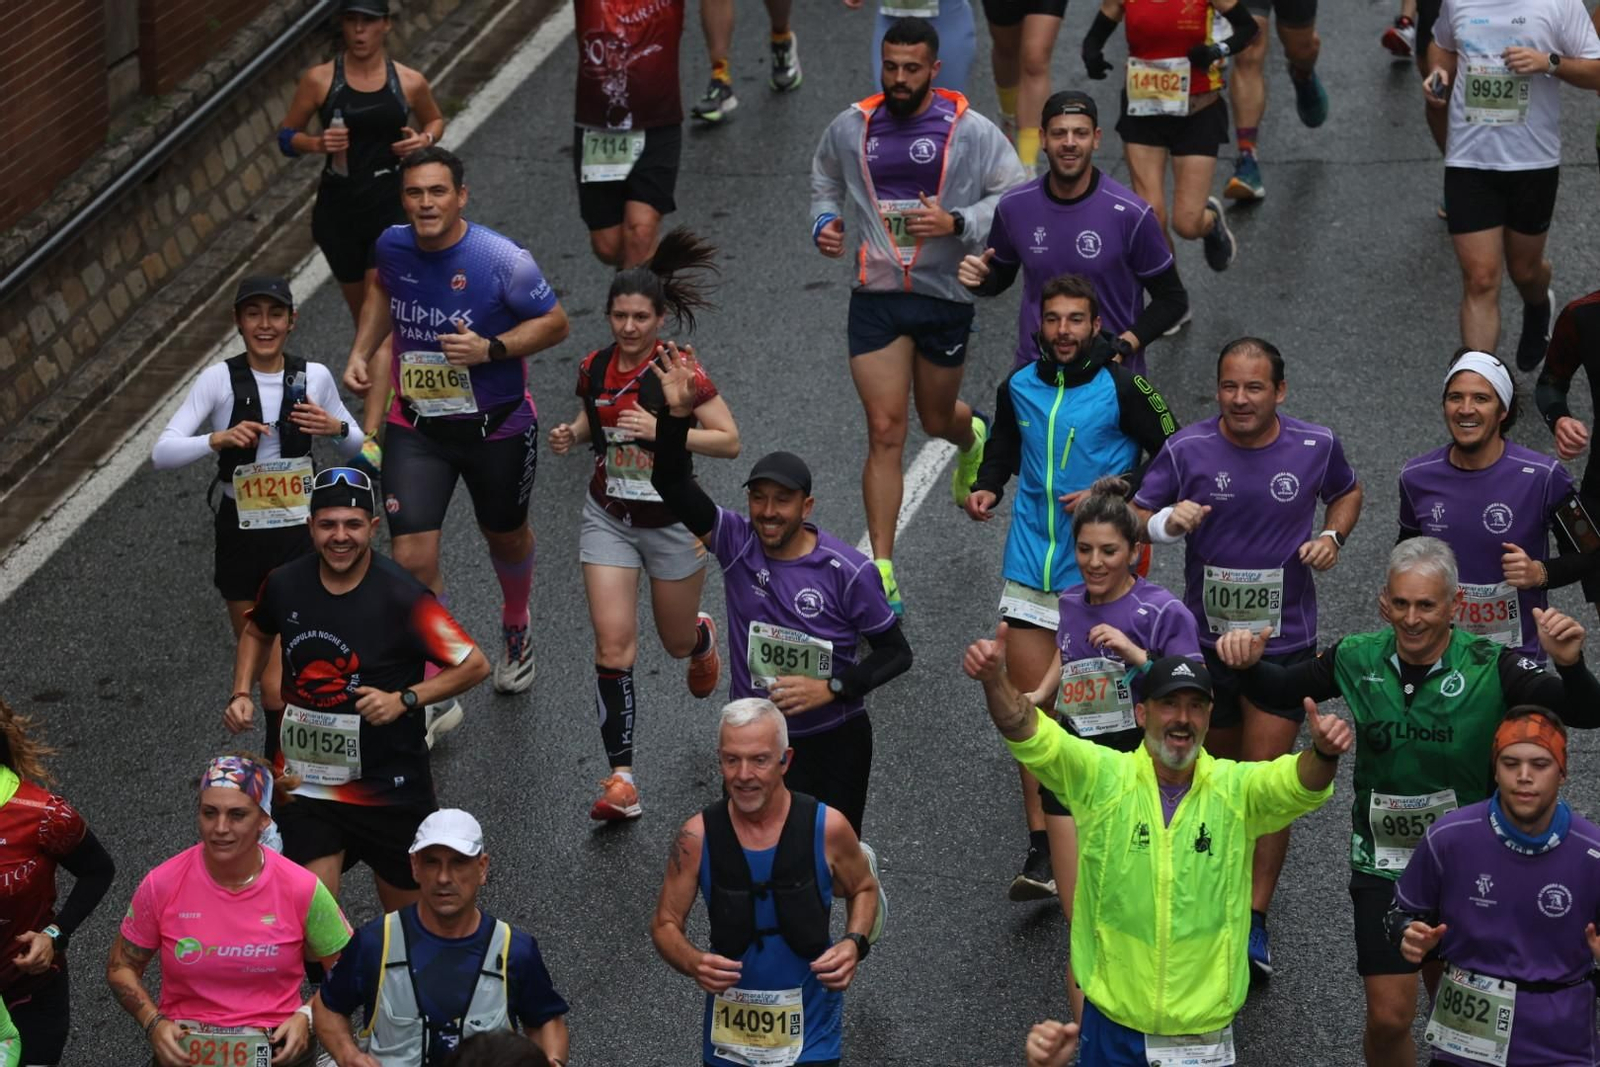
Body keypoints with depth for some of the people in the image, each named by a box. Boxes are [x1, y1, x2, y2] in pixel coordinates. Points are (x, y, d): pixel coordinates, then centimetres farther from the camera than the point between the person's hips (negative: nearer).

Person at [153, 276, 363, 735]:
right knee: (254, 660, 17)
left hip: (299, 531, -1)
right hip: (240, 534, 1)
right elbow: (162, 454, -15)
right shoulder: (219, 379, -8)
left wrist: (336, 429, -12)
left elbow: (357, 448, 11)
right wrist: (219, 439, -32)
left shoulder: (313, 377, -3)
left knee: (277, 685, -12)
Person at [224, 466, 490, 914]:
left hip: (389, 787, -2)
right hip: (305, 783, 2)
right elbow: (257, 632, 21)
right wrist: (241, 695, 6)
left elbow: (474, 665, -11)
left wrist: (403, 700, -20)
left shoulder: (402, 597, -16)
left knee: (407, 910, 13)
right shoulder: (284, 584, -3)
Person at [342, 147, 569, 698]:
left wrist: (490, 349, -25)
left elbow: (555, 323, -11)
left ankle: (515, 632, 56)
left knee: (506, 537, 23)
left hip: (496, 427, -2)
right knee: (412, 559, -11)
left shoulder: (502, 259, -21)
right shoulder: (393, 245, -7)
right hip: (416, 429, 2)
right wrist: (361, 351, 4)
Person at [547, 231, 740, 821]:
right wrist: (572, 434, -7)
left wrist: (662, 429, -29)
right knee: (613, 644, -10)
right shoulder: (594, 367, -4)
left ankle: (704, 638, 57)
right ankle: (621, 779, -6)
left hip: (672, 521, -2)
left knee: (677, 642, 16)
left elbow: (729, 441, -17)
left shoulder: (679, 368, -18)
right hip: (609, 520, 3)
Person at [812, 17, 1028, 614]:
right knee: (885, 432, -6)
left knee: (937, 419, 18)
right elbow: (825, 179, 21)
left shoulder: (969, 130, -7)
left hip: (946, 295, -1)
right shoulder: (851, 127, 2)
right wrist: (825, 223, 0)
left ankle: (972, 438, 60)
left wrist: (957, 223, -20)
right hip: (876, 296, 1)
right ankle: (882, 572, -4)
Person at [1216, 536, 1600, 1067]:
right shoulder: (1358, 659, -7)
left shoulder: (1489, 667, -17)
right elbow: (1277, 692, 9)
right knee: (1389, 1017, -1)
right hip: (1382, 859, 1)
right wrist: (1248, 664, -12)